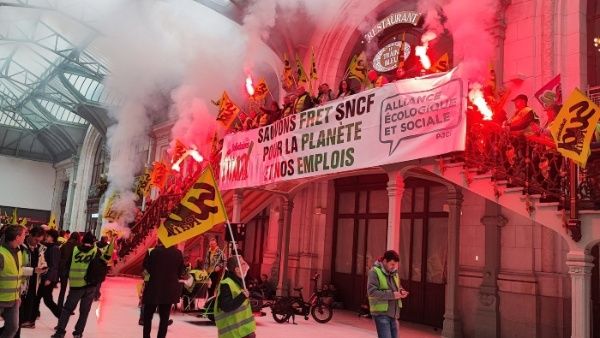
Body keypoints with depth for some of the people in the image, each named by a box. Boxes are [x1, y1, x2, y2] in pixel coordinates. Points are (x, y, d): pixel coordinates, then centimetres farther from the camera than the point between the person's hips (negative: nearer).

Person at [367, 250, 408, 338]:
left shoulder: (394, 273, 11)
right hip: (381, 313, -8)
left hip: (393, 314, 8)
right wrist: (391, 295, -22)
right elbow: (371, 292, -21)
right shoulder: (374, 272, -13)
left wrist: (401, 292, 0)